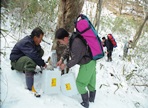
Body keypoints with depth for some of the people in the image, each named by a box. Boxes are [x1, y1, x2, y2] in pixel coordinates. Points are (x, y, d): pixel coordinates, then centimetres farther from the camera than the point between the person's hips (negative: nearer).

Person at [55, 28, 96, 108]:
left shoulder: (76, 44, -34)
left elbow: (75, 60, -23)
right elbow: (67, 50, 12)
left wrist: (65, 65, -8)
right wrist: (61, 59, 3)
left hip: (87, 64, -9)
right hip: (90, 62, 9)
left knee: (80, 83, 1)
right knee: (90, 81, 24)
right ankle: (92, 98, 42)